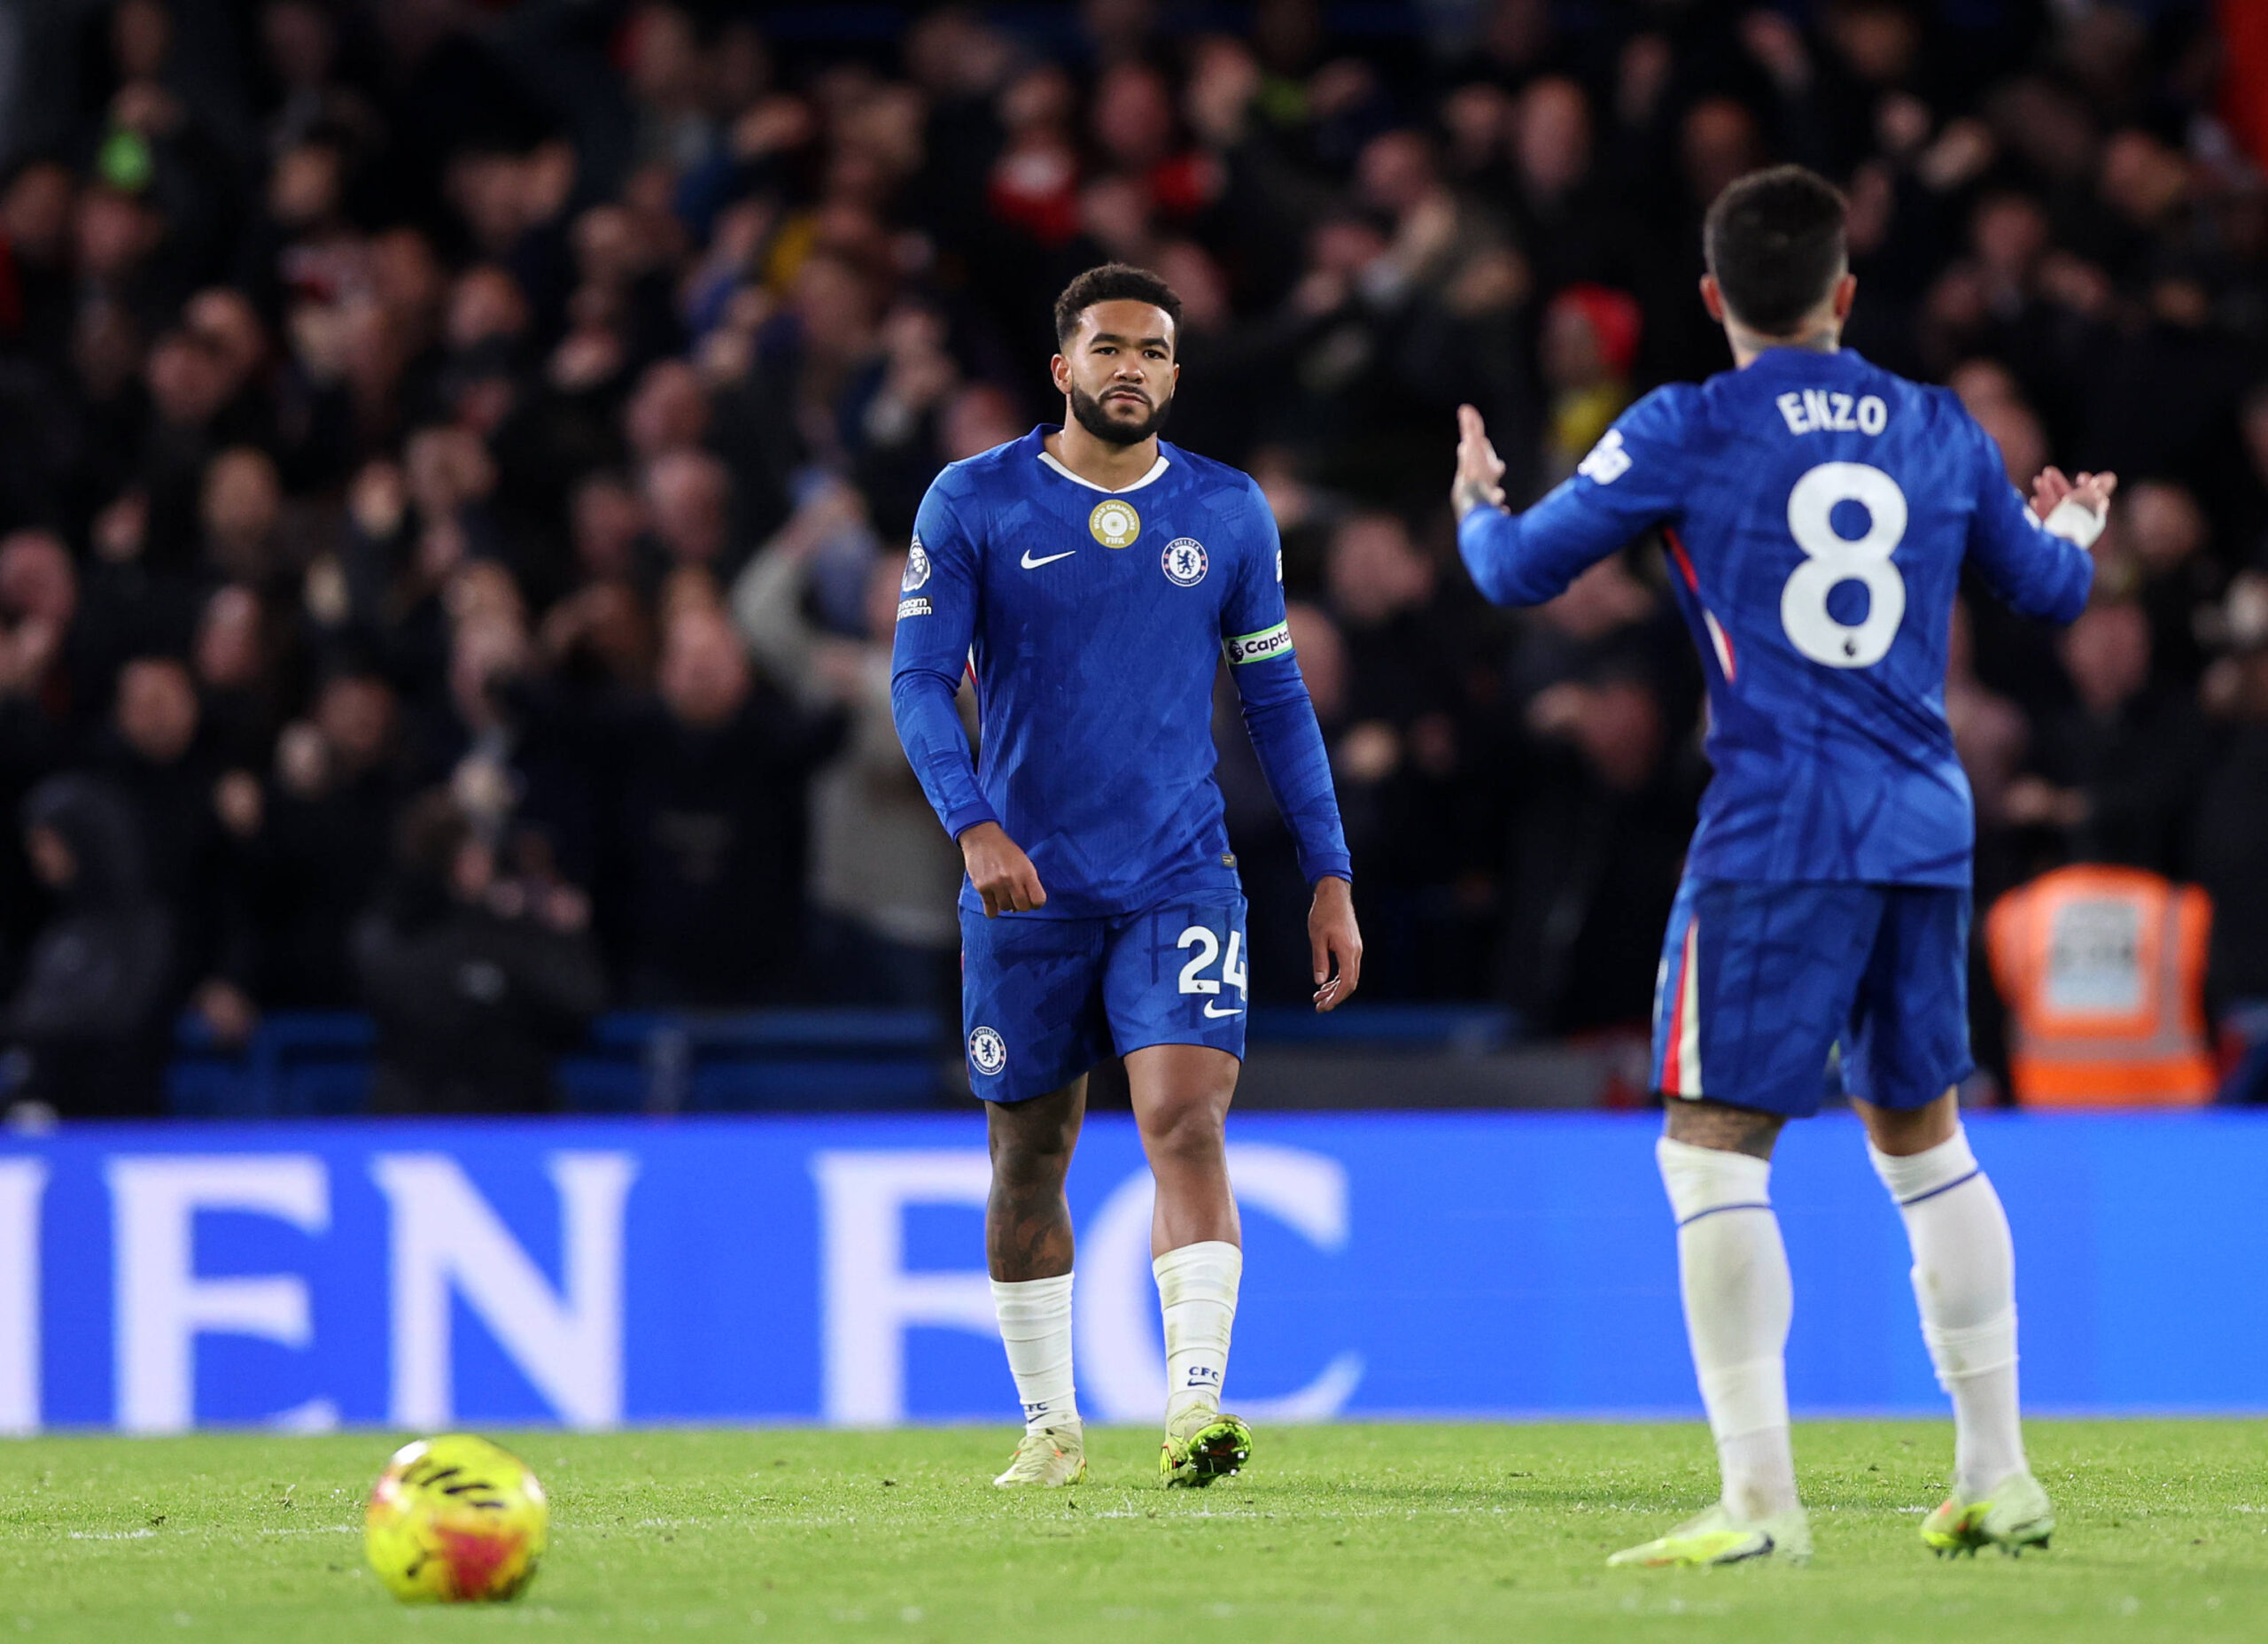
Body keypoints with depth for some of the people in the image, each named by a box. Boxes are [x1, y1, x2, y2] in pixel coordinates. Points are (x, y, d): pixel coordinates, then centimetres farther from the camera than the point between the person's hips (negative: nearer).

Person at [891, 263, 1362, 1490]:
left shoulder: (1227, 513, 5)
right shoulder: (973, 503, -1)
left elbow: (1276, 699, 11)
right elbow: (920, 681, -4)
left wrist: (1330, 879, 7)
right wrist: (974, 826, -20)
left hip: (1180, 883, 0)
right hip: (1026, 885, 0)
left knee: (1187, 1123, -18)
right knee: (1029, 1159, 8)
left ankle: (1193, 1411, -25)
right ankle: (1049, 1426, 21)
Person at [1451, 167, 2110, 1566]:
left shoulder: (1685, 433, -3)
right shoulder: (1942, 432, 10)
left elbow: (1522, 571, 2)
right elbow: (2051, 590, 24)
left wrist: (1477, 505, 26)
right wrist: (2073, 527, 49)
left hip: (1775, 832, -5)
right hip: (1927, 824, 5)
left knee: (1714, 1146, -4)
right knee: (1923, 1138, 18)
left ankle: (1761, 1500, -13)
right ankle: (1999, 1478, 19)